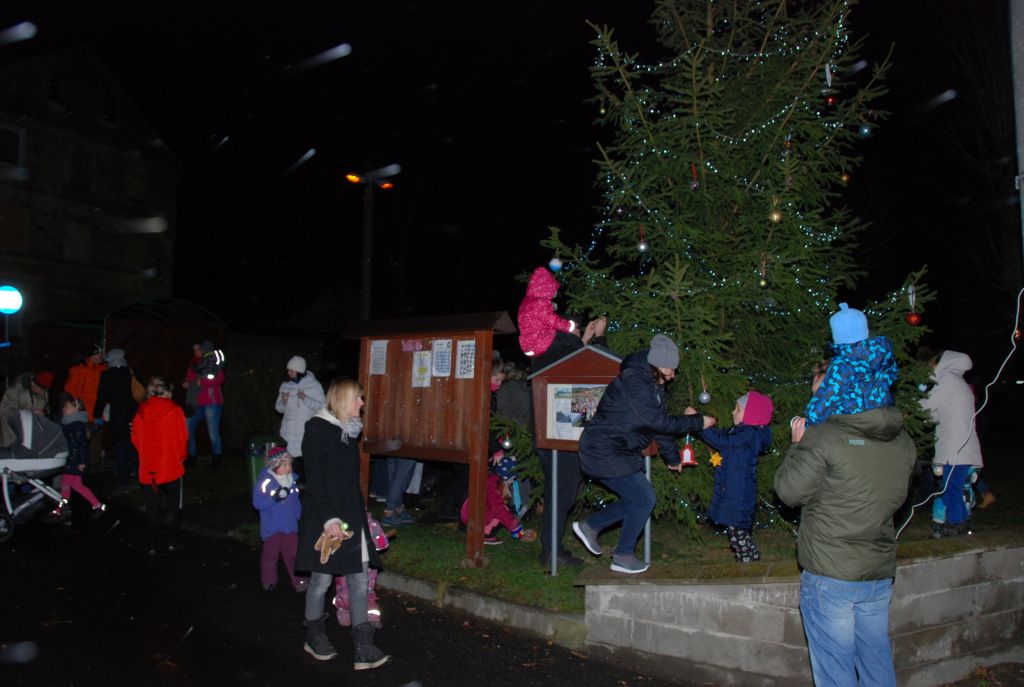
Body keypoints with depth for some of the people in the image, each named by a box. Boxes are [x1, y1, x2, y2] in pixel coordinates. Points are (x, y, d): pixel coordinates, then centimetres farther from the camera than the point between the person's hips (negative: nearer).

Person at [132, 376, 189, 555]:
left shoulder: (141, 411, 1)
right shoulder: (173, 410, -9)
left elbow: (136, 439, 4)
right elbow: (182, 438, -8)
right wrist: (180, 457, 8)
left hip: (147, 468, 3)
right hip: (171, 467, -3)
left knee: (152, 509, 13)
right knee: (174, 507, 13)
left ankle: (153, 545, 15)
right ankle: (171, 541, 13)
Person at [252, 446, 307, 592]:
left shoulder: (292, 479, 2)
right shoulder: (264, 481, -16)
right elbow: (257, 503, -19)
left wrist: (300, 517, 13)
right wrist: (275, 498, -29)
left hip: (290, 525, 4)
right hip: (272, 527, -4)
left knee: (293, 553, 8)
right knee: (270, 554, 10)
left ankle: (299, 582, 16)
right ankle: (269, 581, 28)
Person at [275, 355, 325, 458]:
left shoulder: (314, 385, -3)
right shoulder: (285, 385, 8)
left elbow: (321, 406, -7)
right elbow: (279, 408, 15)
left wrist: (305, 399, -18)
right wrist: (283, 402, -7)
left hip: (307, 430, -3)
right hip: (289, 432, 3)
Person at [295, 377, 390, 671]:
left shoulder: (350, 430, 10)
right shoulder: (317, 429, -12)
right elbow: (314, 481, -17)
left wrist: (360, 515, 12)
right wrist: (329, 519, -21)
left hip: (352, 517, 7)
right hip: (325, 519, -7)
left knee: (359, 580, 5)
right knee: (322, 579, 7)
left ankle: (363, 648, 9)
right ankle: (314, 637, 30)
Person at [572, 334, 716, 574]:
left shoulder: (654, 384, 11)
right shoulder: (634, 382, -21)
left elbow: (660, 421, 18)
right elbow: (659, 421, -24)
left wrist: (672, 457, 22)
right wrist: (698, 422, -16)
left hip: (620, 453, 10)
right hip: (606, 454, -10)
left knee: (636, 498, 14)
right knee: (644, 499, -3)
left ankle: (590, 526, 25)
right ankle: (623, 557, 11)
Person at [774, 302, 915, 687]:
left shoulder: (824, 439, -19)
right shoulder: (903, 442, 2)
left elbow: (789, 490, -13)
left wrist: (797, 446, 1)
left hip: (830, 577, -6)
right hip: (880, 574, 6)